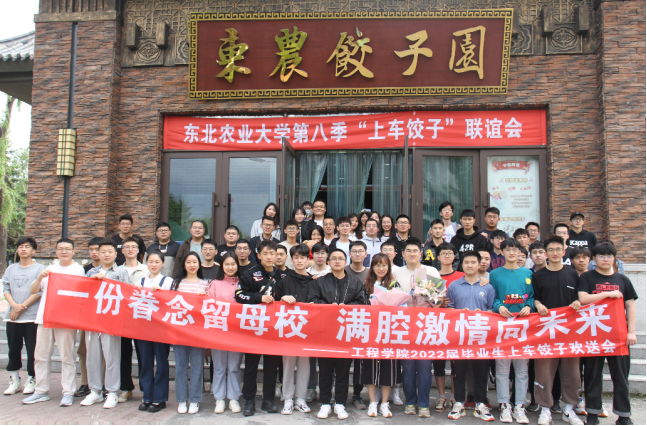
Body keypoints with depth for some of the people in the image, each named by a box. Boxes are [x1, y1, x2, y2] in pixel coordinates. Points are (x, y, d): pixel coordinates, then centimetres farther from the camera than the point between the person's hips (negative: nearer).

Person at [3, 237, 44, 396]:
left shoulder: (40, 269, 0)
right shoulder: (11, 269, 14)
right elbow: (5, 289, 8)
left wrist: (21, 307, -12)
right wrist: (14, 305, -9)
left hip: (32, 317, -4)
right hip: (12, 317, 4)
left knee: (32, 350, 0)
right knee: (13, 349, 9)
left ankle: (31, 380, 12)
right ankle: (14, 381, 20)